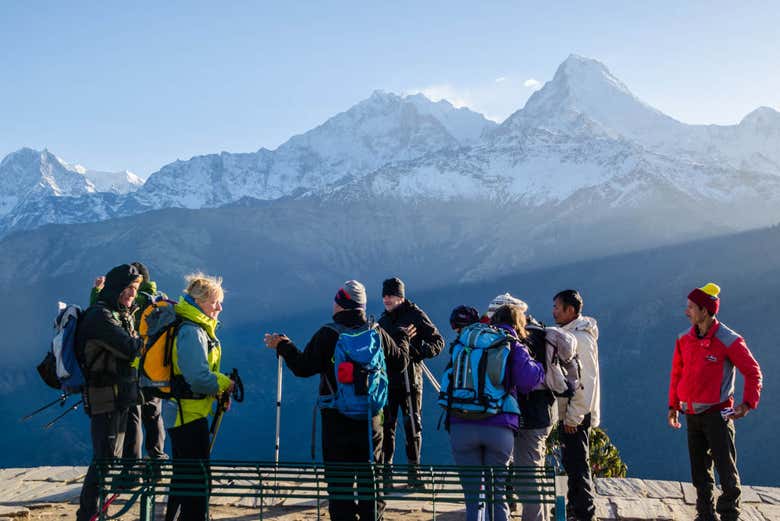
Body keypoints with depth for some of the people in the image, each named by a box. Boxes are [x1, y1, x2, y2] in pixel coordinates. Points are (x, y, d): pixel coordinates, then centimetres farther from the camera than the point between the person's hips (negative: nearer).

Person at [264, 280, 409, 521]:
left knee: (338, 481, 5)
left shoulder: (327, 334, -10)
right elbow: (400, 362, 11)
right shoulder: (377, 333, -1)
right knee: (370, 478, 12)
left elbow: (303, 368, -9)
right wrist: (404, 339, 31)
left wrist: (282, 346, 6)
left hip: (336, 419, -3)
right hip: (370, 419, 3)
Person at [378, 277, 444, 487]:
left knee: (412, 426, 0)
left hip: (410, 380, -4)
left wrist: (418, 351, -21)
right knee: (385, 425, 4)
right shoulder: (383, 320, 14)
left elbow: (438, 342, -5)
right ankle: (386, 470, 11)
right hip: (387, 379, 5)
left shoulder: (416, 316, -3)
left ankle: (413, 471, 8)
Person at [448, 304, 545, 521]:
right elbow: (528, 379, -10)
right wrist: (539, 367, 8)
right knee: (497, 496, 10)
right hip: (500, 428, -2)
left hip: (461, 426, 2)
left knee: (473, 497, 8)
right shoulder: (515, 347, 7)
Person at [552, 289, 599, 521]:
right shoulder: (568, 334, 12)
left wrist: (574, 416, -21)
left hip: (576, 415, -10)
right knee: (571, 461, 18)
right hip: (568, 412, 10)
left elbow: (585, 381, -22)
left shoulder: (581, 338, -19)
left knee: (577, 463, -5)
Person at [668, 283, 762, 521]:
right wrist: (673, 406, 15)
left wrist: (747, 403, -17)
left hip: (717, 413, -6)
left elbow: (753, 372, -7)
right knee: (700, 472, 13)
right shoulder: (684, 339, 3)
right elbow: (677, 374, 14)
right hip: (692, 414, 6)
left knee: (726, 470, -6)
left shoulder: (729, 340, -13)